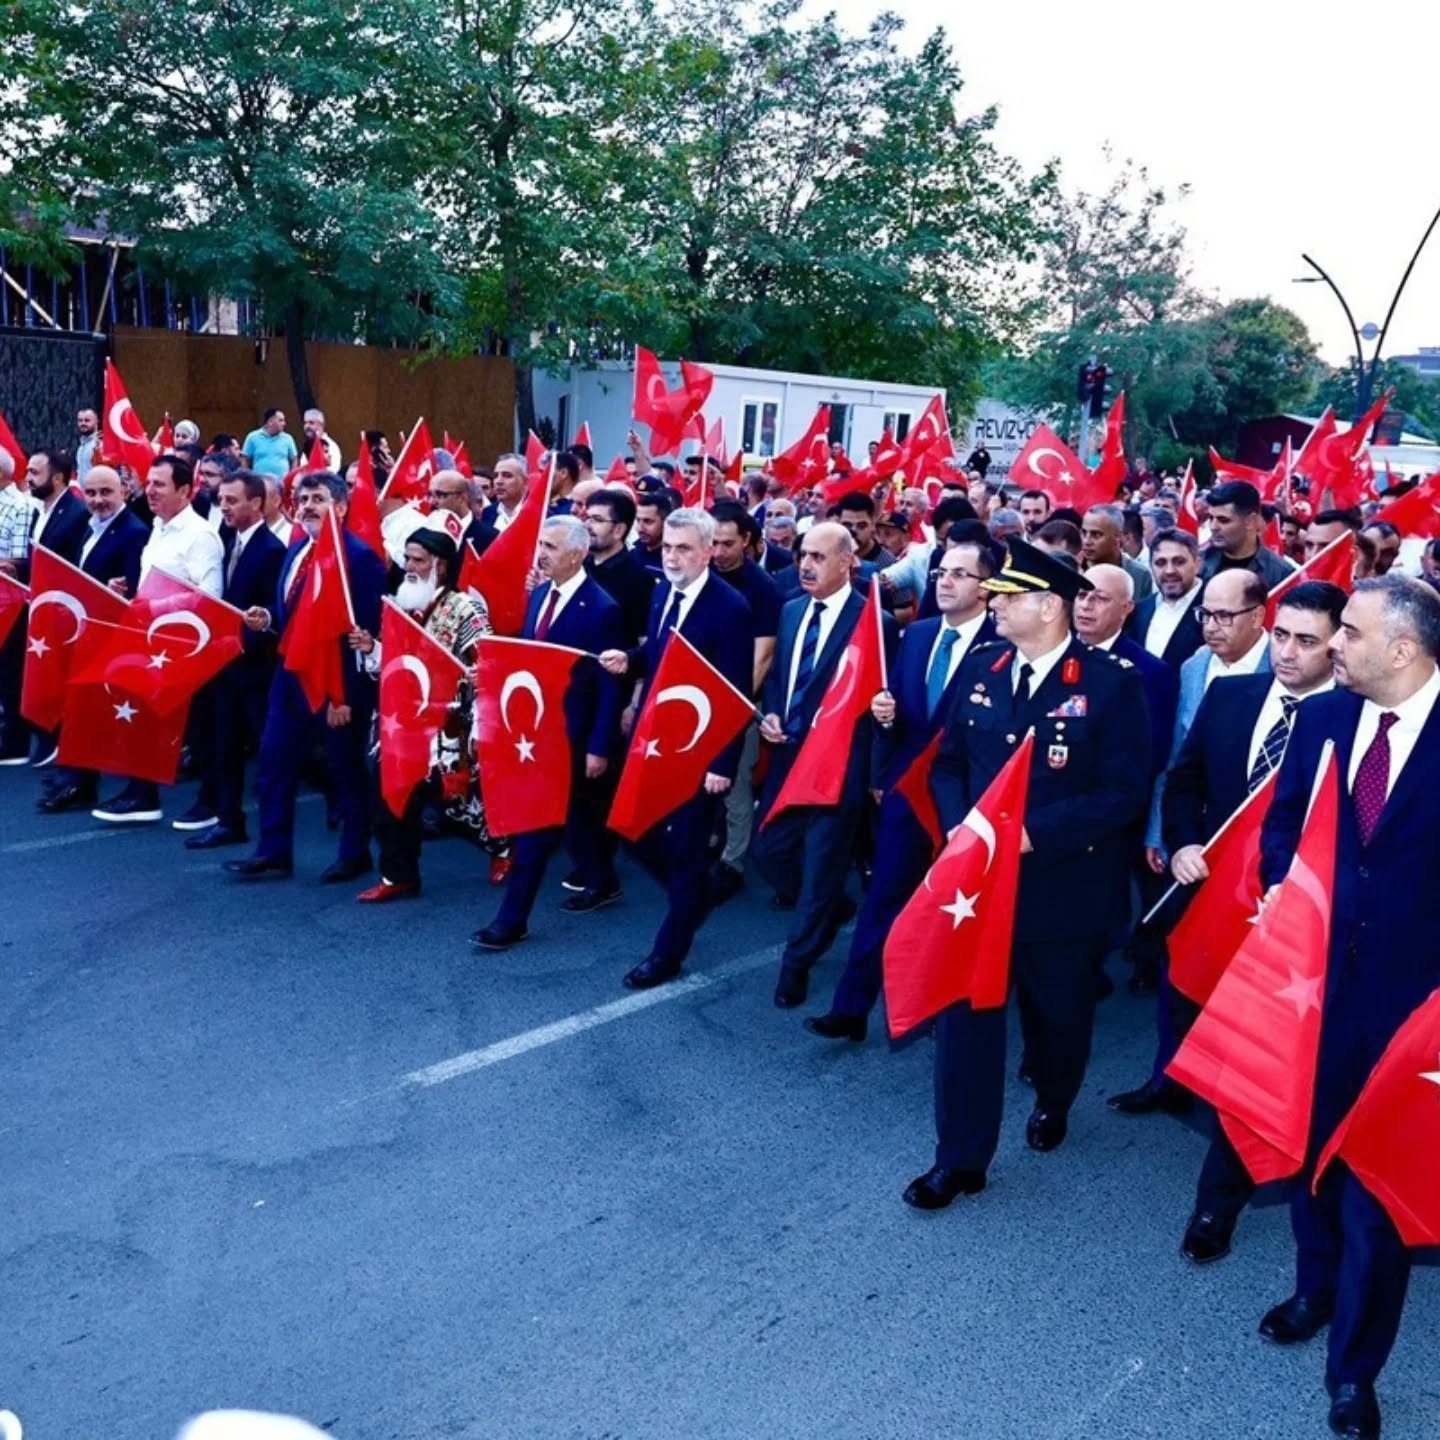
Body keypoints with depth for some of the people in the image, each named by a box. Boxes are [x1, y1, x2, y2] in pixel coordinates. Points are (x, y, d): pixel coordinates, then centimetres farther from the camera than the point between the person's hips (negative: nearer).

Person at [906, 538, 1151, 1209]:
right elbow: (948, 762, 8)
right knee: (964, 1013, 2)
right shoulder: (978, 667, 2)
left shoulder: (1112, 681, -13)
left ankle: (1053, 1105, 48)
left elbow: (1124, 792, -16)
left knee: (1058, 1012, 18)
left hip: (1065, 884, -3)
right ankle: (960, 1157, 14)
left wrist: (1034, 833, -22)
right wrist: (957, 826, -11)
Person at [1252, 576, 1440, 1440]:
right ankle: (1317, 1287, 46)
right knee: (1312, 1142, 20)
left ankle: (1354, 1365, 24)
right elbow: (1281, 822, 8)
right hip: (1315, 968, 4)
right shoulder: (1324, 717, 1)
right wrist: (1282, 890, -9)